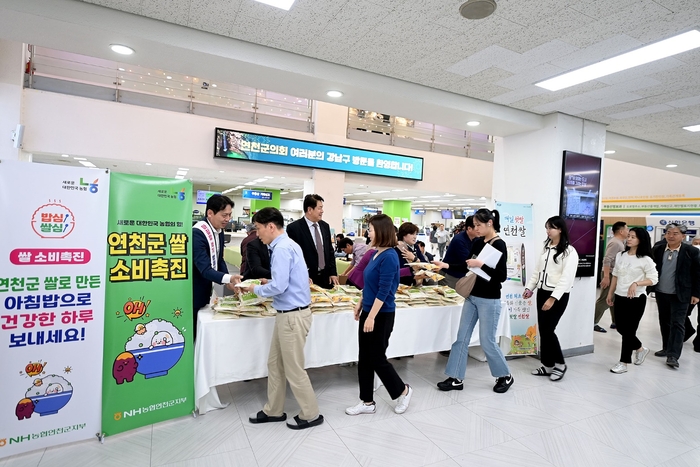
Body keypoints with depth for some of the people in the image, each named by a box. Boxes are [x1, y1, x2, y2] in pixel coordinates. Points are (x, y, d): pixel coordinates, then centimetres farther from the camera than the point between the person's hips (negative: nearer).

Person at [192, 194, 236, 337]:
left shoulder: (219, 231, 1)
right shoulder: (197, 233, -26)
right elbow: (205, 269, -31)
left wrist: (230, 282, -4)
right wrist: (229, 278, -43)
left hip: (205, 292, 8)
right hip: (193, 295, -8)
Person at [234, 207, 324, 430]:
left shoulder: (282, 249, -20)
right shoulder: (285, 245, 11)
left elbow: (279, 287, -24)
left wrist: (256, 289, -8)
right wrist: (267, 282, 9)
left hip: (293, 316, -10)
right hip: (287, 314, 10)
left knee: (294, 368, 6)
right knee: (275, 364, 20)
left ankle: (310, 415, 23)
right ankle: (273, 410, 35)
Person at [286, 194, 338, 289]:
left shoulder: (325, 226, 8)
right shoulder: (294, 228, -10)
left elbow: (330, 251, 13)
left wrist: (333, 273, 6)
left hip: (326, 278, 5)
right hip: (306, 279, -5)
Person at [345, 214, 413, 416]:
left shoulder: (389, 257, -19)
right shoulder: (376, 254, 6)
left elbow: (384, 291, -21)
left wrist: (372, 317, -20)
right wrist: (360, 303, 15)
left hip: (381, 315, -9)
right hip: (369, 312, 9)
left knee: (377, 359, 6)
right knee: (364, 359, 13)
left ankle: (403, 391, 28)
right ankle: (367, 402, 26)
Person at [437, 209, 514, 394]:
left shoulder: (499, 245, -14)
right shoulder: (478, 243, 6)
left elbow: (502, 276, -18)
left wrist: (481, 265, -26)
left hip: (489, 300, -7)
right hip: (472, 296, 7)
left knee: (487, 341, 4)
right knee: (462, 338, 8)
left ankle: (505, 376, 28)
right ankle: (456, 378, 18)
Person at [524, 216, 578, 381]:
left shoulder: (569, 252, -11)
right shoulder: (546, 248, 12)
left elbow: (566, 278, -18)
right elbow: (537, 270, 14)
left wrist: (553, 298, -23)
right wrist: (529, 287, 6)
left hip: (558, 296, -7)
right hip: (542, 292, 7)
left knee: (548, 330, -5)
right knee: (542, 330, 9)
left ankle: (560, 364, 16)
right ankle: (547, 365, 22)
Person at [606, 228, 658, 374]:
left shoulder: (645, 260, -11)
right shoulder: (621, 255, 5)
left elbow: (654, 279, -9)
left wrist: (636, 283, -24)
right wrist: (610, 293, 13)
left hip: (636, 299, -5)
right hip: (620, 297, 6)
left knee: (629, 330, 1)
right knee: (620, 328, 12)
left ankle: (624, 362, 14)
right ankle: (640, 349, 40)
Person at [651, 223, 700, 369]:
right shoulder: (657, 250, 0)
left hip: (680, 295, -4)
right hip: (661, 293, 4)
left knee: (677, 324, -3)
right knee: (664, 322, 14)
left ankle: (673, 355, -1)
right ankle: (667, 348, 27)